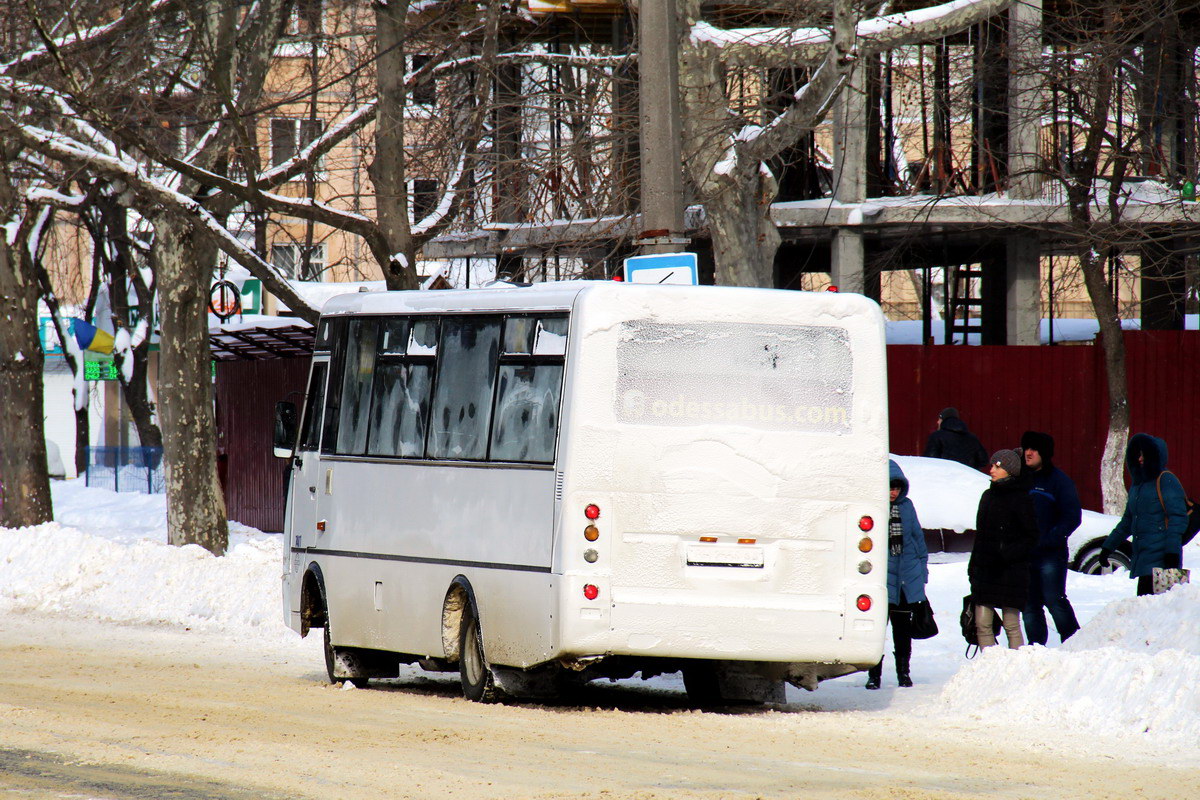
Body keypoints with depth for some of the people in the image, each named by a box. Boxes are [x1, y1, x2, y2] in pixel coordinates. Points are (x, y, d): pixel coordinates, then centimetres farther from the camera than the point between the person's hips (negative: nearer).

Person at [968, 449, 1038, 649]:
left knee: (1011, 625, -3)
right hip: (984, 570, 6)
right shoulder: (988, 496, 13)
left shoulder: (1020, 498, -6)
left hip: (1011, 571, -6)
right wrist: (973, 565, 14)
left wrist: (1008, 555, -19)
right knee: (982, 624, 1)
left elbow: (1031, 538, -7)